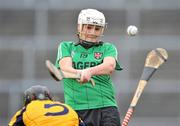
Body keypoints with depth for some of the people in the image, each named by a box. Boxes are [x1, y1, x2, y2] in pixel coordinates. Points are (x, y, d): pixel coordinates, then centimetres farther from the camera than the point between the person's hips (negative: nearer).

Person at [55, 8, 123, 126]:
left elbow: (110, 66, -7)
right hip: (75, 108, 0)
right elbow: (65, 67, -3)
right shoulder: (66, 47, 17)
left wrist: (90, 71, -29)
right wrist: (79, 74, -27)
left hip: (106, 108, 0)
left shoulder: (108, 48, 15)